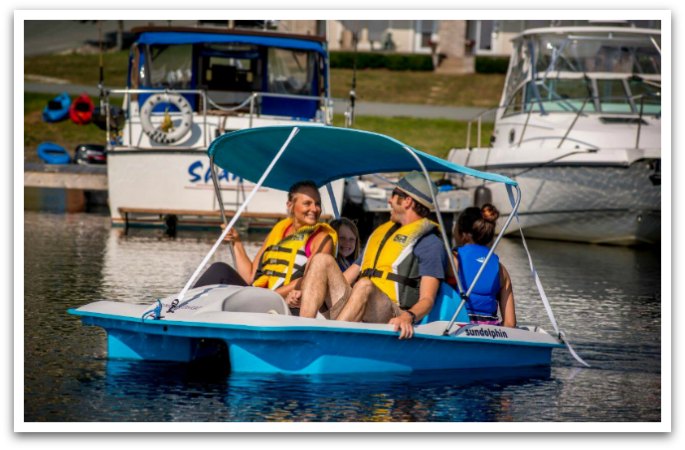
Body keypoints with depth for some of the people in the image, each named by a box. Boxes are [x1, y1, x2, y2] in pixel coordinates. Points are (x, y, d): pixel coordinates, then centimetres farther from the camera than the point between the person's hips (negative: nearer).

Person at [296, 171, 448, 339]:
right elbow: (347, 278, 27)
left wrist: (408, 317, -32)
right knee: (323, 260, -7)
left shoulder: (430, 244, 5)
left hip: (390, 318, -7)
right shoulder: (381, 233, 30)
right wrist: (301, 292, 13)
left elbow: (427, 299, -8)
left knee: (365, 285, -37)